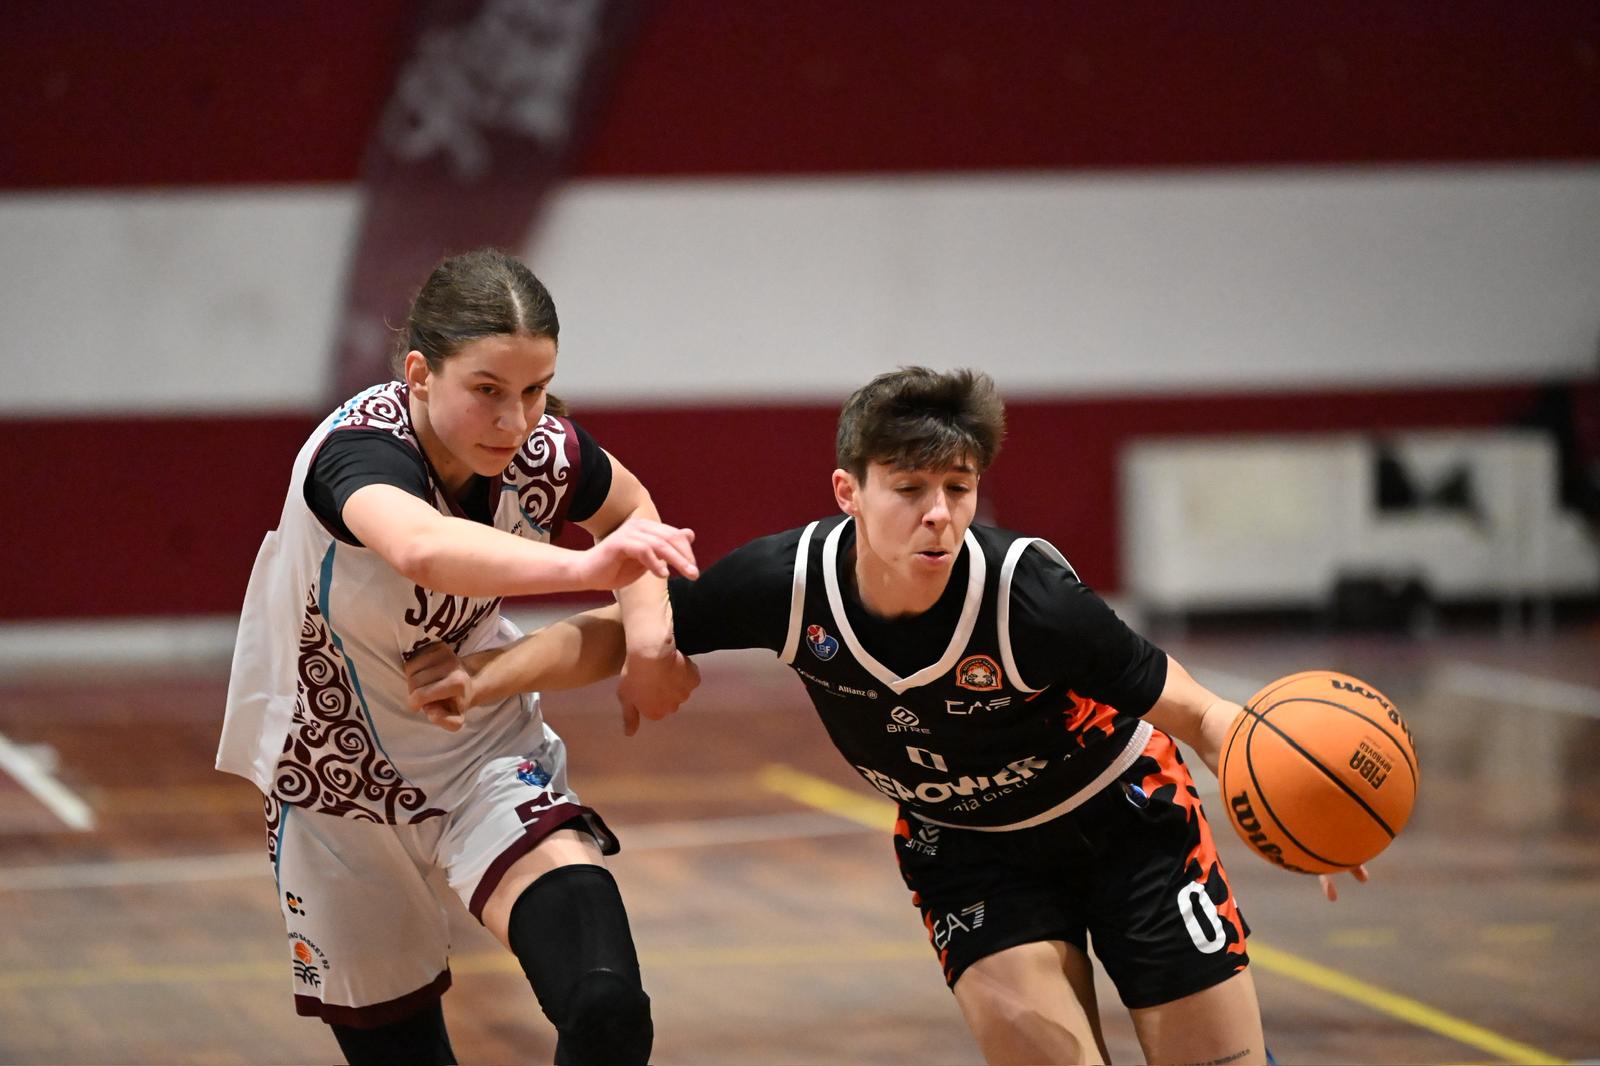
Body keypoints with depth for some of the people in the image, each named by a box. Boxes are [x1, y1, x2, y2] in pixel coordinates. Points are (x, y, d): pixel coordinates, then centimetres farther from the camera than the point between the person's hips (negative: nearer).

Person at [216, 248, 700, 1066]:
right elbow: (423, 548, -56)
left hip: (488, 749, 2)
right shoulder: (357, 449, -32)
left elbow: (631, 508, 7)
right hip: (341, 780, -2)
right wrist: (585, 566, -72)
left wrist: (648, 628, -12)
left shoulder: (545, 450, -18)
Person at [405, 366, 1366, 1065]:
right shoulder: (791, 583, -25)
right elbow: (620, 636, -10)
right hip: (966, 845, 2)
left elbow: (1189, 709, -24)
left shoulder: (1030, 598, -33)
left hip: (1123, 818, -2)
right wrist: (485, 677, -20)